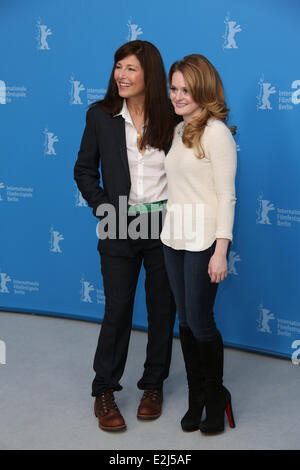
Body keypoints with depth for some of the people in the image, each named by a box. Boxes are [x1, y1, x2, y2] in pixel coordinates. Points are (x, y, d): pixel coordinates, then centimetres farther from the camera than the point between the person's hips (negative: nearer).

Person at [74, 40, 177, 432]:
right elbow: (84, 170, 5)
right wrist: (103, 208, -6)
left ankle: (154, 385, 28)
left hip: (164, 224, 1)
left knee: (162, 308, 10)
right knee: (118, 309, 2)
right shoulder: (101, 115, -2)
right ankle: (104, 393, 17)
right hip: (120, 225, -1)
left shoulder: (171, 116, -3)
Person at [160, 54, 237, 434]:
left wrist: (220, 250, -16)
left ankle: (216, 398, 21)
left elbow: (226, 195, -12)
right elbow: (175, 184, 12)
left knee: (200, 321, 0)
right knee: (185, 321, 11)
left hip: (204, 239, -7)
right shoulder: (177, 131, 11)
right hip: (173, 237, 7)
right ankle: (196, 399, 25)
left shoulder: (216, 132, -10)